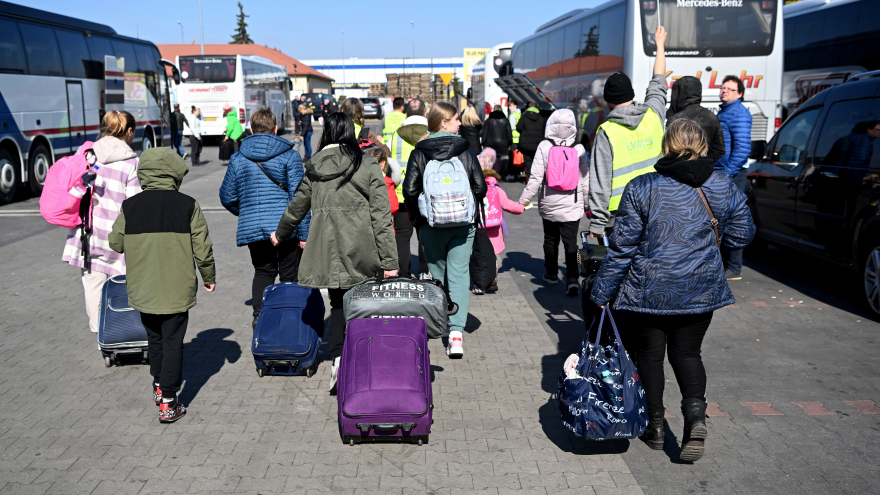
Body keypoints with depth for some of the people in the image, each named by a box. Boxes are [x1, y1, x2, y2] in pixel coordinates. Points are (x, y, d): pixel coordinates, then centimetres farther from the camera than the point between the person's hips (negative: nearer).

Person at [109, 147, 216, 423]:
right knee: (173, 342, 4)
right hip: (177, 291, -3)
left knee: (154, 338, 22)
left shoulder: (129, 207, -3)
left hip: (142, 291, 3)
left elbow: (116, 244, 6)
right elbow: (203, 248, -6)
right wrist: (209, 277, 9)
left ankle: (159, 386, 38)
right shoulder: (188, 206, -9)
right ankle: (168, 403, 3)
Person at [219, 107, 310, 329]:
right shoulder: (289, 156, -3)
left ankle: (258, 315, 2)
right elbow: (299, 197, -9)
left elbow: (227, 197, 12)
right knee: (289, 274, 9)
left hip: (252, 228, 3)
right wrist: (304, 233, -6)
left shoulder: (237, 159, 6)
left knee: (263, 271, 17)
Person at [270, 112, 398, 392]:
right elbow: (381, 215, -5)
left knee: (338, 302, 11)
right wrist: (389, 260, -4)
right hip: (361, 251, -2)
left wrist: (281, 233, 39)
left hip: (327, 248, 2)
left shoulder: (314, 166, 6)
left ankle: (338, 356, -7)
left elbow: (298, 206, 19)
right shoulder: (367, 165, -2)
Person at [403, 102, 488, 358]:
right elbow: (480, 186, -4)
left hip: (432, 225, 1)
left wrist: (418, 218, 6)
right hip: (463, 224, -1)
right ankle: (456, 332, -11)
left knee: (437, 275, 17)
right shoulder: (465, 150, -1)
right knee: (459, 275, 0)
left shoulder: (419, 153, -2)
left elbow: (410, 190, -7)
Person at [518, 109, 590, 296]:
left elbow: (536, 177, -10)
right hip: (572, 205, 0)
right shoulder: (579, 149, -4)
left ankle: (551, 273, 30)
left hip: (548, 205, 0)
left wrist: (525, 199, -1)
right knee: (571, 242, 0)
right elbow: (586, 179, 1)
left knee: (550, 239, 17)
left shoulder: (544, 147, -8)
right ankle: (572, 277, -14)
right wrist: (588, 203, 13)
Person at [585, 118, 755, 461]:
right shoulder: (724, 188, -2)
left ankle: (655, 426, 22)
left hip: (648, 288, -2)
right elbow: (741, 236, 7)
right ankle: (695, 414, -5)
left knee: (650, 353, 14)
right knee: (687, 353, 16)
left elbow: (622, 246, -9)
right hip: (701, 289, 3)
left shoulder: (641, 189, -11)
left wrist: (602, 293, -1)